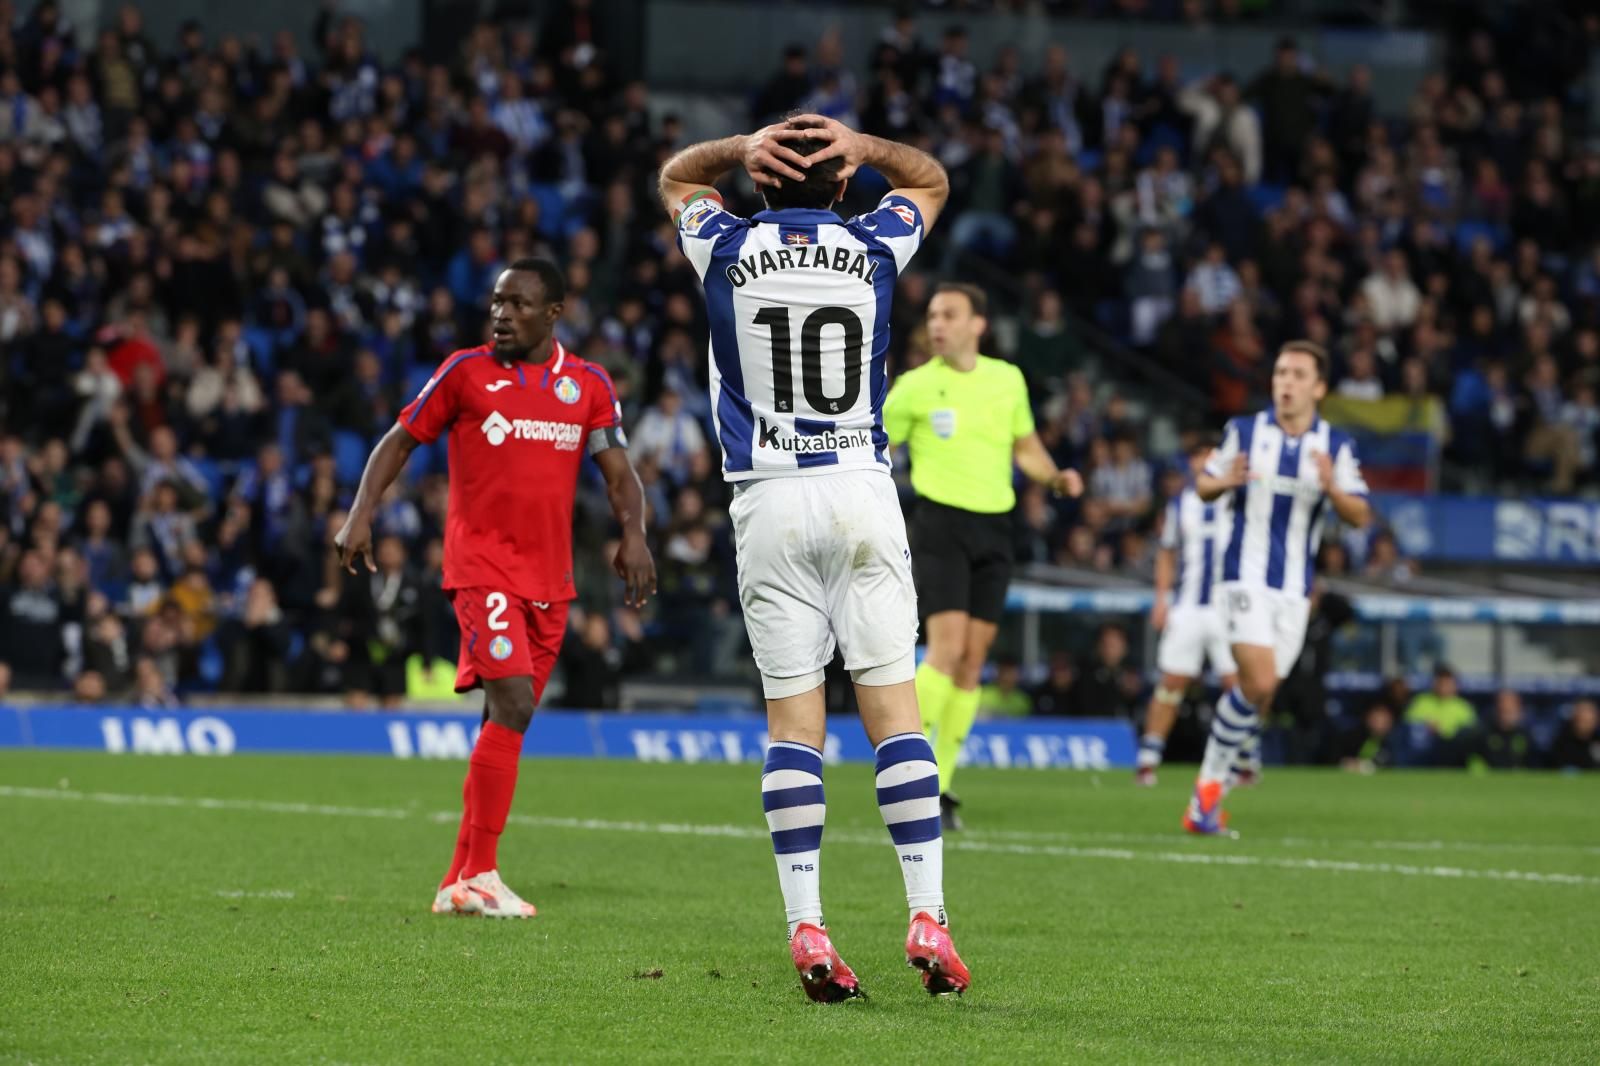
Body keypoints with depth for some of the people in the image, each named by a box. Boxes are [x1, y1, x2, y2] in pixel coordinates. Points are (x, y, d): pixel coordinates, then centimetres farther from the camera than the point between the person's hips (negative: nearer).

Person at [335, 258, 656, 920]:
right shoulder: (466, 371, 1)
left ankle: (460, 881, 14)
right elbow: (400, 441, 6)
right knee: (513, 704, -19)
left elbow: (618, 470, 5)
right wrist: (361, 513, -6)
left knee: (509, 718, 7)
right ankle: (480, 875, -16)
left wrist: (633, 534, -14)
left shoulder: (589, 386, 8)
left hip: (549, 578, 4)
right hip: (481, 566, -4)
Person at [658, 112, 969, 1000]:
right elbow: (930, 178, 26)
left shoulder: (728, 251, 2)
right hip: (861, 493, 0)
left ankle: (806, 929, -6)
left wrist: (747, 147, 6)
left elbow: (676, 176, 25)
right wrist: (859, 147, 8)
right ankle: (928, 918, -7)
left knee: (792, 719, 0)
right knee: (893, 708, 0)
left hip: (768, 502, 0)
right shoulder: (874, 249, 4)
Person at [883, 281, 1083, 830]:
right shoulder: (915, 386, -3)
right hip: (941, 523, -4)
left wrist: (1055, 478, 2)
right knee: (946, 647, -18)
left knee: (972, 662, 3)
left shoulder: (1007, 379, 9)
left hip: (993, 528, 4)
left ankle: (940, 785, 9)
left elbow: (1025, 445, 20)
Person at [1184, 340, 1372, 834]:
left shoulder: (1336, 446, 2)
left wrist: (1332, 487, -21)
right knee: (1259, 684, -18)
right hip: (1246, 576, -3)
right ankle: (1211, 781, -3)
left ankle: (1209, 786, 18)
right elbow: (1204, 484, 10)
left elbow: (1361, 517, -1)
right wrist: (1225, 482, -14)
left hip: (1295, 589, 3)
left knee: (1258, 695, 4)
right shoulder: (1244, 431, 1)